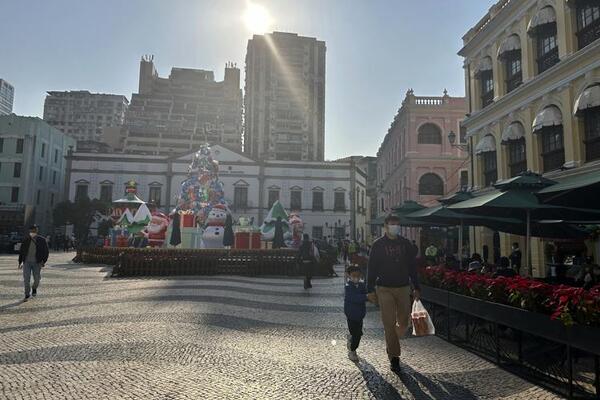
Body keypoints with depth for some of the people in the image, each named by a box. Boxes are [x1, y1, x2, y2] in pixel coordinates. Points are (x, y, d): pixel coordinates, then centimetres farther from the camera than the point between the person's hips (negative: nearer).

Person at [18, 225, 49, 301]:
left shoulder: (42, 240, -1)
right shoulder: (26, 240, 5)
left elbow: (46, 252, 0)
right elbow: (21, 251, 14)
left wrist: (43, 261, -10)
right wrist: (20, 262, 11)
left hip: (37, 263, -1)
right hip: (27, 262, 1)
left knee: (37, 279, 0)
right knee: (26, 279, -5)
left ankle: (34, 288, 32)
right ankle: (27, 295, 7)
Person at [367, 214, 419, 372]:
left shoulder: (406, 244, 6)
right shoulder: (378, 245, -3)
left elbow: (412, 267, 11)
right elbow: (371, 268, -2)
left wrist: (416, 288, 7)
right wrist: (370, 290, -6)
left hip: (403, 288, 3)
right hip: (384, 289, -3)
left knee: (403, 322, 8)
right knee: (389, 324, -2)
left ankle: (390, 344, 36)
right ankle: (394, 357, 9)